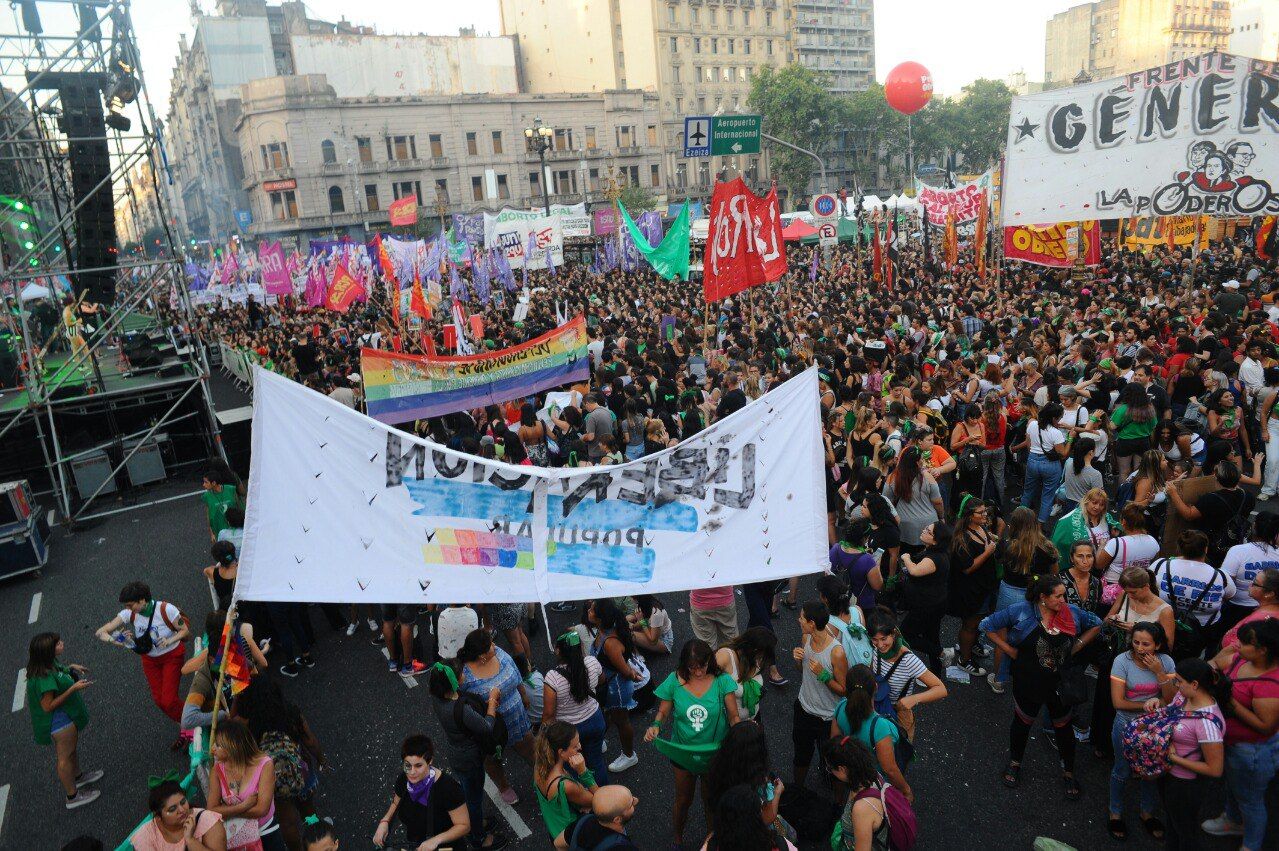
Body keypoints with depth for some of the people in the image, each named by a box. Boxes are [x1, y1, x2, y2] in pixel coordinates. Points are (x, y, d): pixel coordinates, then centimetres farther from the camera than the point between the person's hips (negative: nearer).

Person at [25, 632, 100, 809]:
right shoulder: (44, 678, -36)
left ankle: (77, 776, 53)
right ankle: (72, 796, 27)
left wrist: (70, 667, 0)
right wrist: (73, 688, -34)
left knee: (73, 748, 30)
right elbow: (48, 706, -30)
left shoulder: (49, 664, -8)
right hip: (59, 721, -9)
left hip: (68, 715, 9)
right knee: (65, 756, 9)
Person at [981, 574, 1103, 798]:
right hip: (1028, 683, -2)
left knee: (1063, 726, 15)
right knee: (1023, 722, 16)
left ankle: (1068, 772, 36)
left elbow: (1096, 624, 10)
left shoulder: (1072, 613, -9)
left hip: (1060, 684, 2)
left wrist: (1076, 647, 0)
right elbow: (988, 626, -11)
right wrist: (1011, 651, -11)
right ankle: (1015, 762, 39)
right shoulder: (1021, 612, -18)